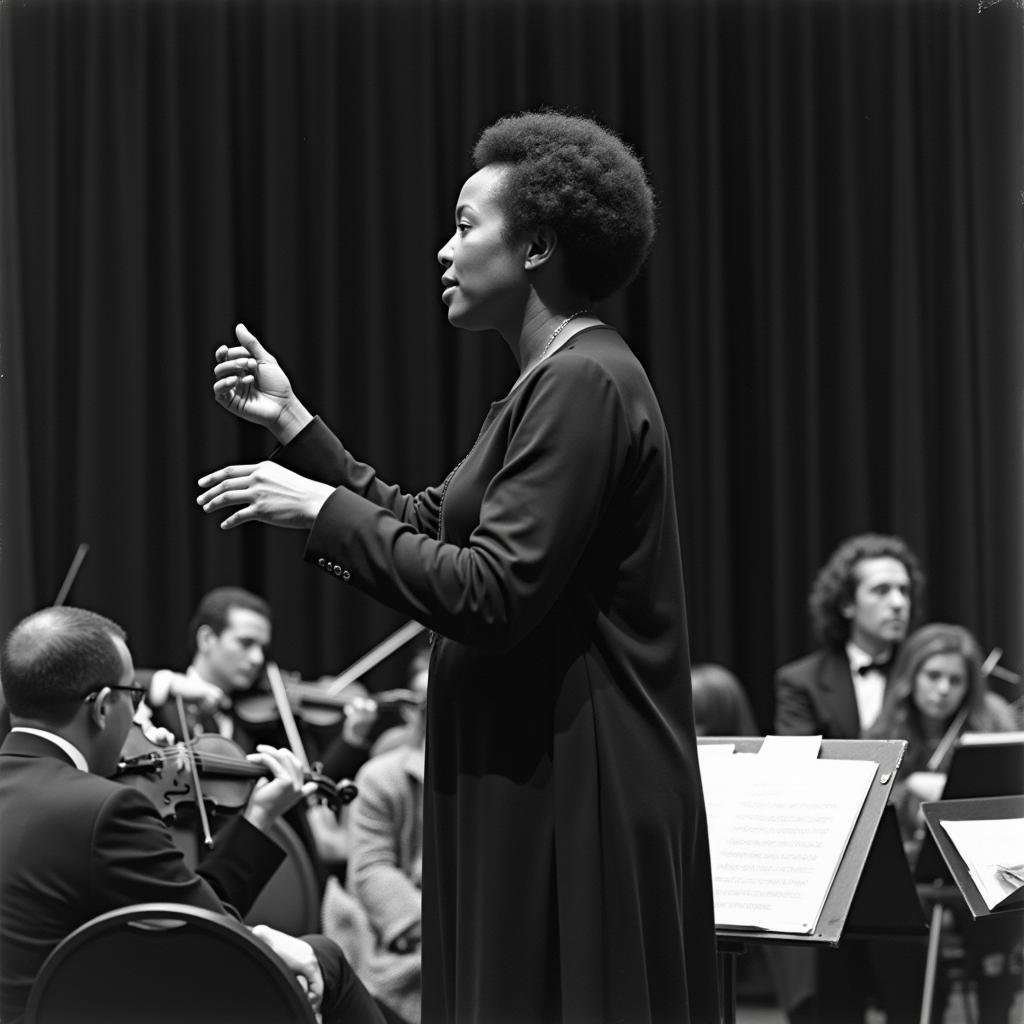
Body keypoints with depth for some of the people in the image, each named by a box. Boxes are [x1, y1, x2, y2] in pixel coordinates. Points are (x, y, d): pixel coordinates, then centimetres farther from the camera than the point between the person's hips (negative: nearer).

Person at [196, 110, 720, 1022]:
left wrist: (322, 509, -14)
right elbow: (428, 532, 18)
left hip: (572, 796, -10)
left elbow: (489, 597, -22)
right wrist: (294, 425, 15)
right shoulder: (559, 381, 16)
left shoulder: (582, 383, -16)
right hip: (534, 783, 10)